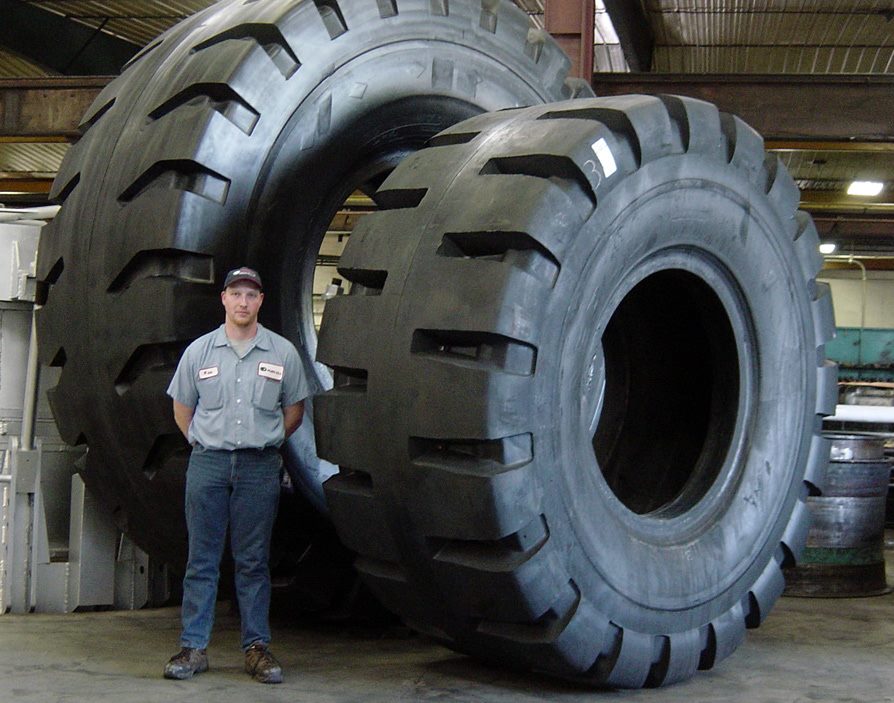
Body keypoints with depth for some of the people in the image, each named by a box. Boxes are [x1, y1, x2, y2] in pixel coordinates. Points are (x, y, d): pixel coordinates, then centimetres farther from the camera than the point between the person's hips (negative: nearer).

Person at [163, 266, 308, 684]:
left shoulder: (282, 353, 5)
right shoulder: (199, 351, 7)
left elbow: (294, 410, 15)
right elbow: (182, 410, 16)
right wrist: (208, 446, 12)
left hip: (260, 466, 0)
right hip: (207, 464, 0)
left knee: (253, 561, 4)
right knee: (202, 559, 2)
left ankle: (257, 647, 9)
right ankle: (194, 647, 7)